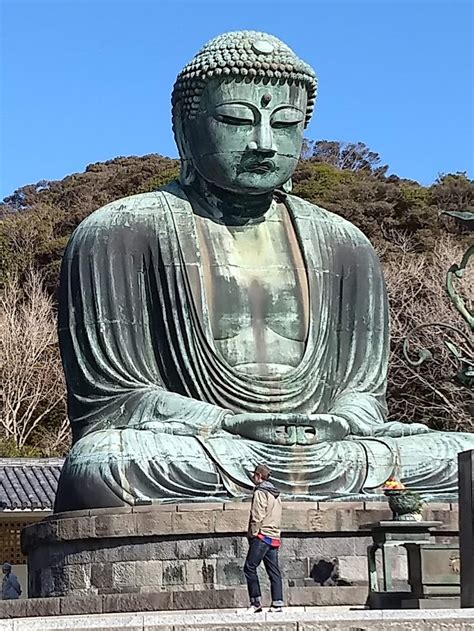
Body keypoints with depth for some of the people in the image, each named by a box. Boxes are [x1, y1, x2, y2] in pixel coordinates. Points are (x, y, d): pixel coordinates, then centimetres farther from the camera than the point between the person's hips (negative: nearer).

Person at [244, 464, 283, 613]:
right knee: (274, 571, 6)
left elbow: (257, 516, -14)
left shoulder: (260, 492, -9)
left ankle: (256, 602, -8)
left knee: (250, 568, -4)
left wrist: (253, 533, -9)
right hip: (275, 537, 8)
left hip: (262, 536, -8)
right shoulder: (275, 494, 18)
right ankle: (277, 603, 2)